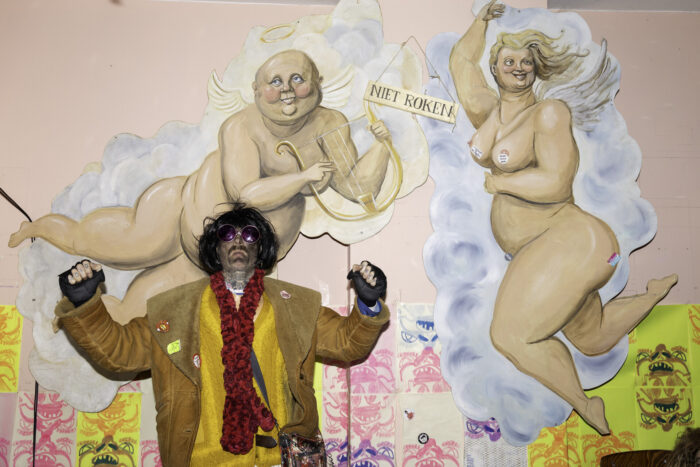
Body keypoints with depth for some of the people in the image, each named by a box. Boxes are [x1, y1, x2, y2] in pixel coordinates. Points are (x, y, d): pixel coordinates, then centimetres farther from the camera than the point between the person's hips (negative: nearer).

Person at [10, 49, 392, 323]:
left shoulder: (329, 126, -7)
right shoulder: (242, 127, -19)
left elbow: (357, 186, -10)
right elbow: (246, 194, -30)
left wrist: (381, 145, -24)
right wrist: (302, 176, -27)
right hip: (198, 214, -3)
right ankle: (37, 226, 37)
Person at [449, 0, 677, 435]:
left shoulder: (549, 112, -10)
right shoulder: (485, 110, 8)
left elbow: (555, 183, -21)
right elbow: (461, 59, 21)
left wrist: (497, 182, -10)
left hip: (566, 240, -8)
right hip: (532, 252, 8)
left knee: (511, 334, -17)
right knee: (594, 341, 21)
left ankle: (586, 407, 3)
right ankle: (656, 293, 43)